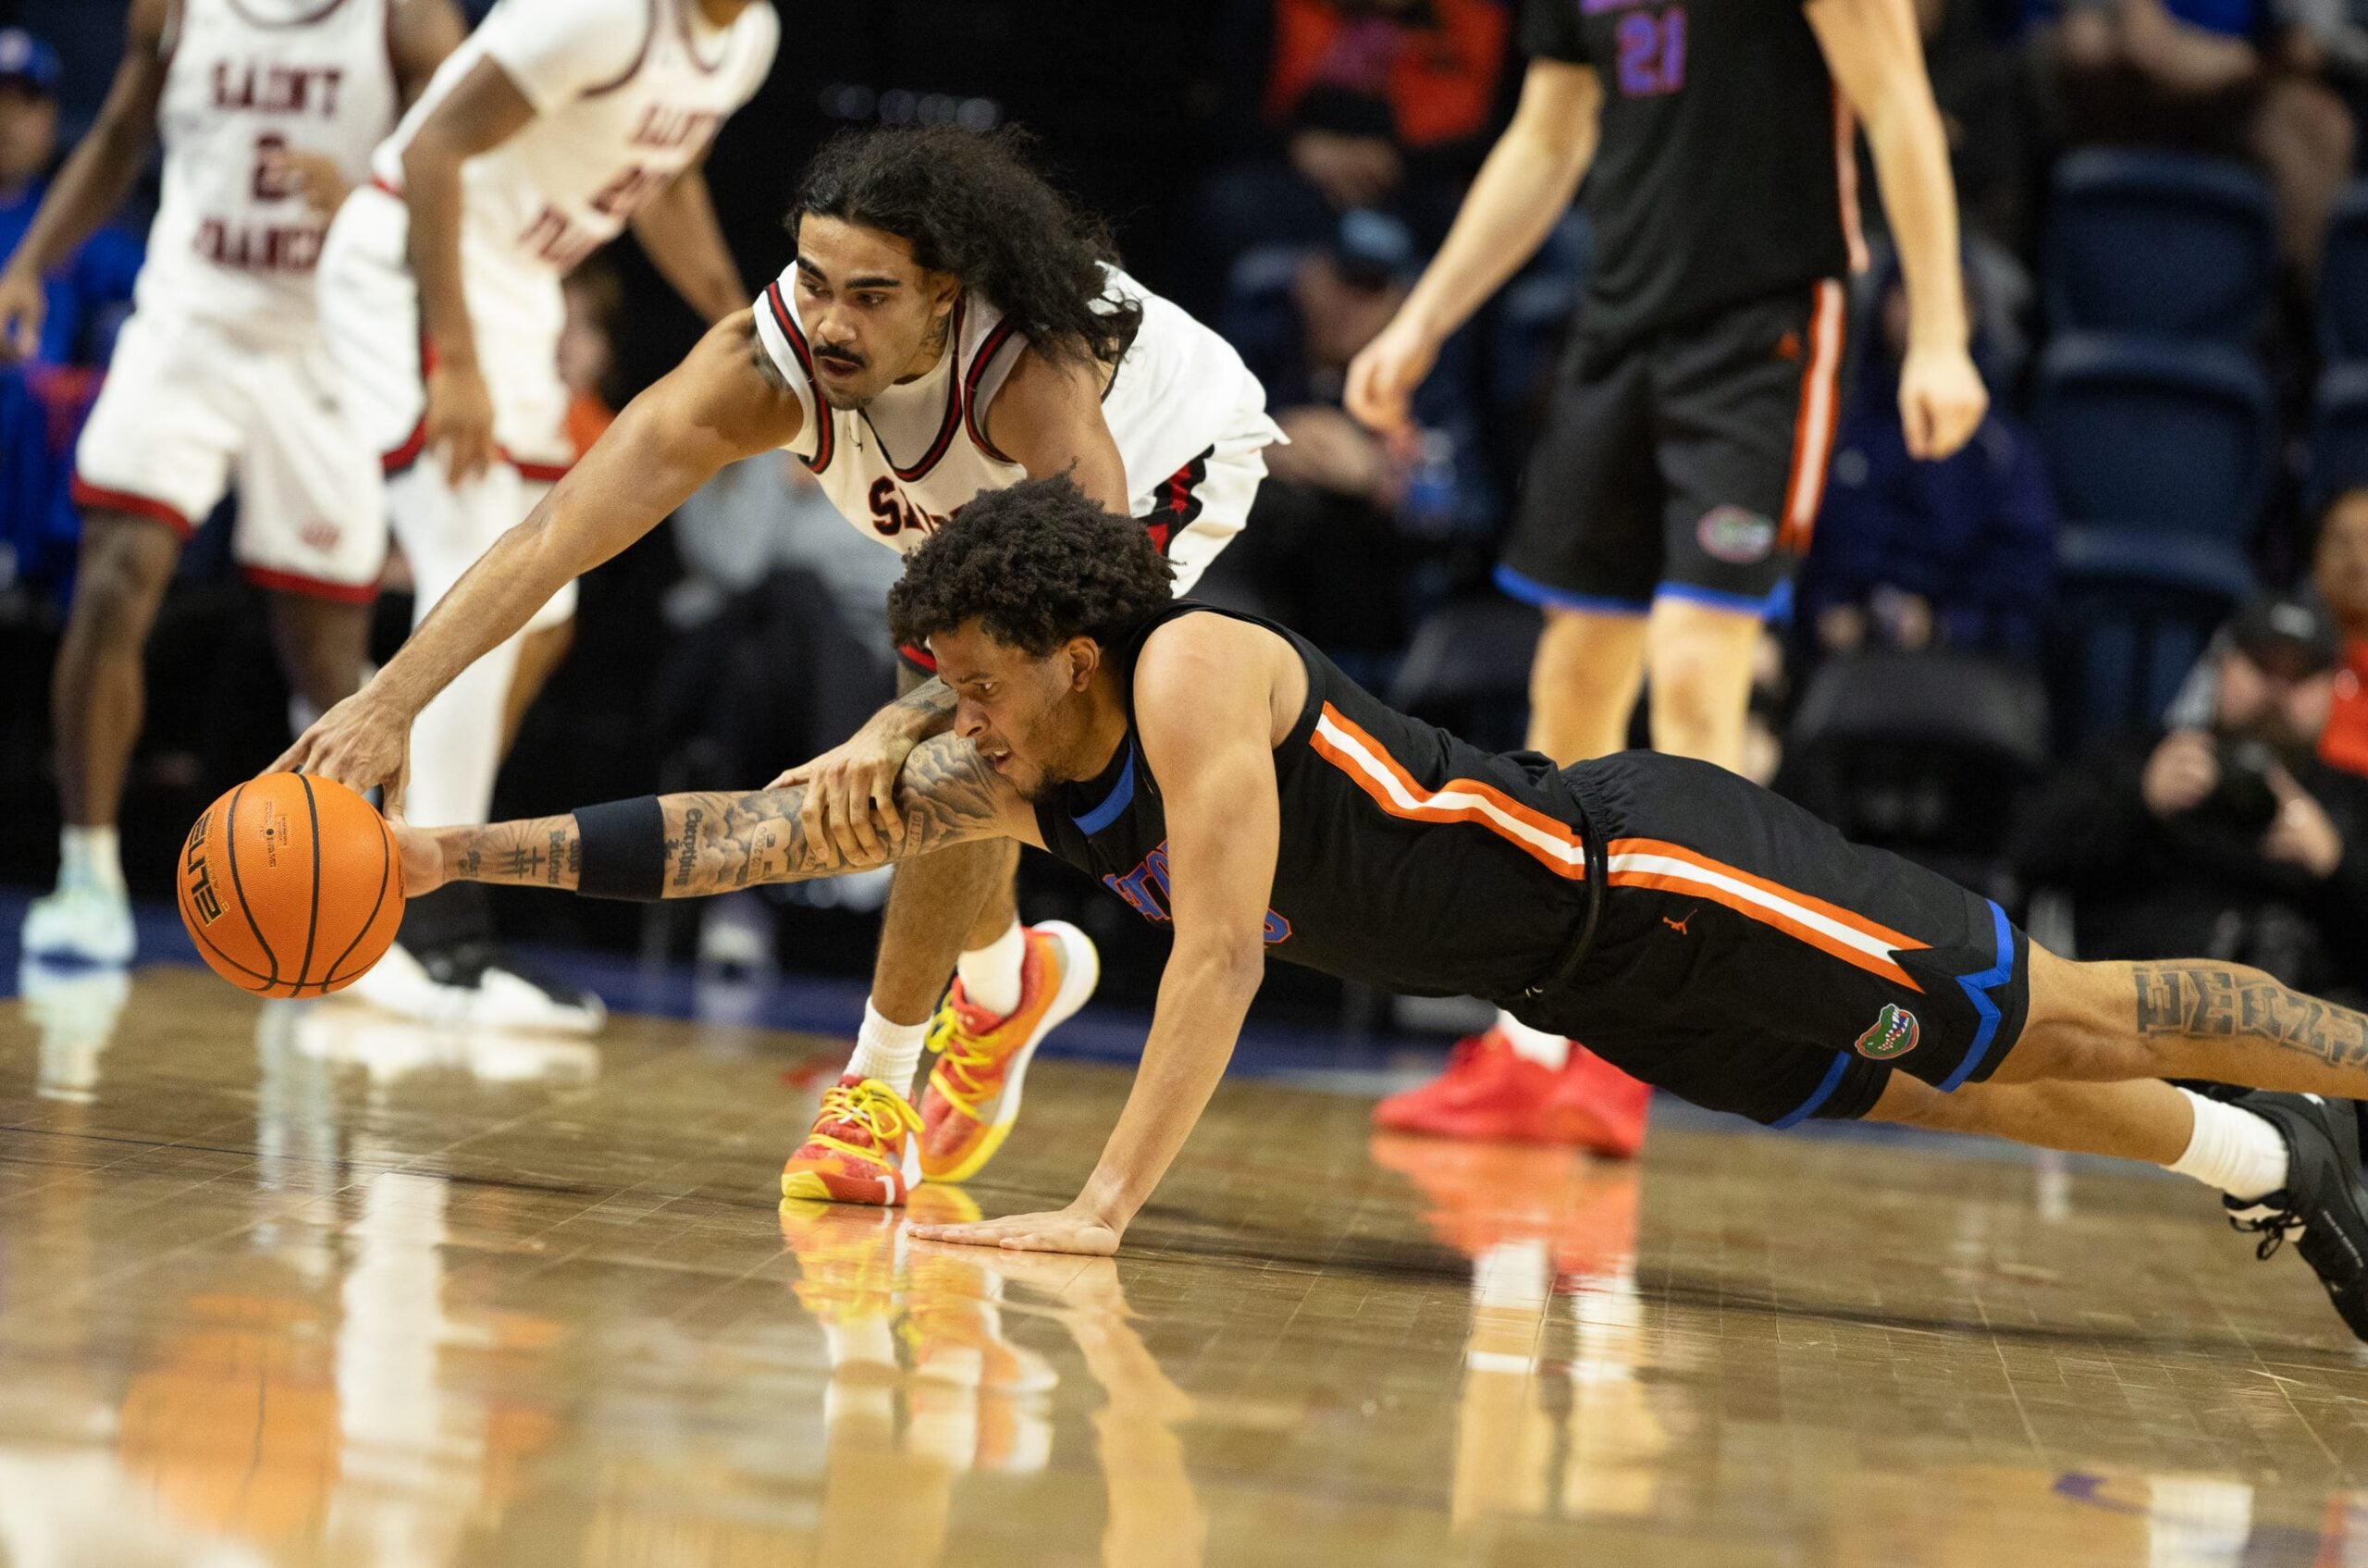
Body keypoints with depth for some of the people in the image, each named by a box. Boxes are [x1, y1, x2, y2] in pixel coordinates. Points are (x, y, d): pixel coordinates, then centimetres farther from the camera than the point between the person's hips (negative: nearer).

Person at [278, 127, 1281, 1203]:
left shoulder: (1033, 359, -45)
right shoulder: (762, 367, -35)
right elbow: (554, 536, -38)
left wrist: (899, 727, -67)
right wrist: (389, 701, -49)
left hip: (1165, 472, -6)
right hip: (990, 499, 6)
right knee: (928, 763, 11)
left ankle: (878, 1085, -8)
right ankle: (1005, 981, 45)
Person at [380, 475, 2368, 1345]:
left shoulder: (1196, 672, -27)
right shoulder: (1011, 776, -4)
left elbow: (1218, 953, -34)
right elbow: (752, 830, -4)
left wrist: (1106, 1208, -39)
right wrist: (470, 851, -9)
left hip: (1648, 871, -8)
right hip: (1584, 980, 8)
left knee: (2058, 1018, -1)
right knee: (1953, 1099, 20)